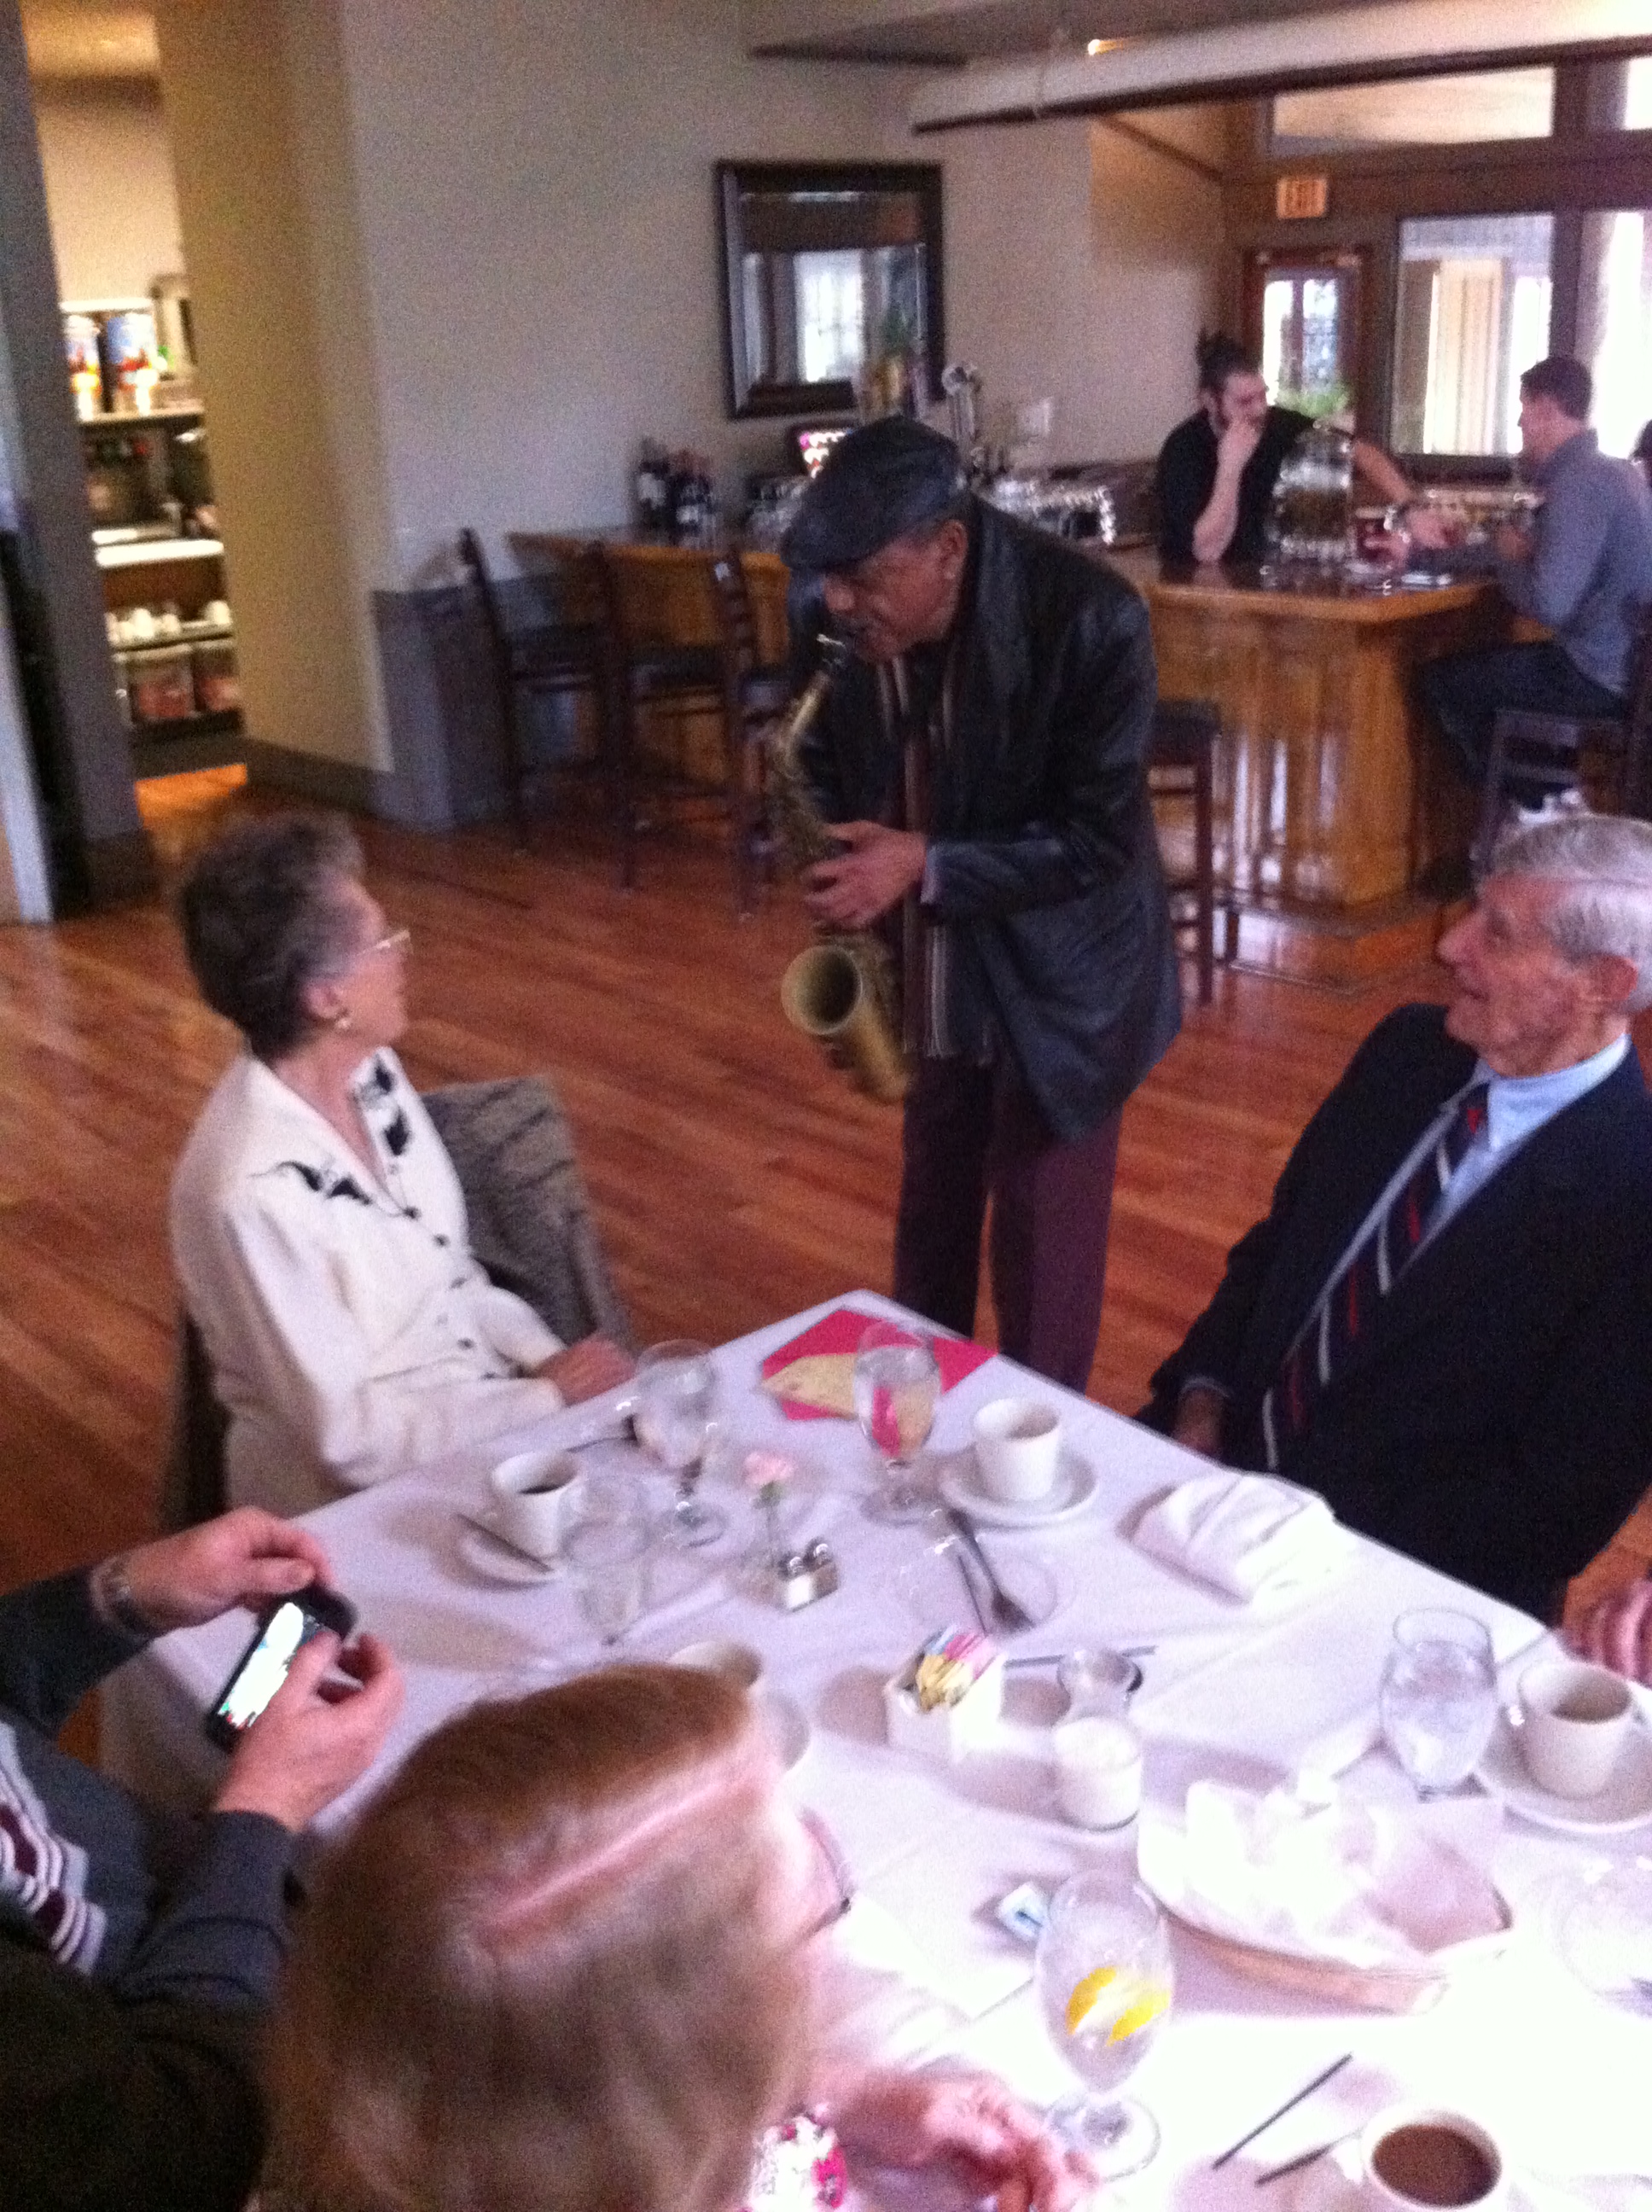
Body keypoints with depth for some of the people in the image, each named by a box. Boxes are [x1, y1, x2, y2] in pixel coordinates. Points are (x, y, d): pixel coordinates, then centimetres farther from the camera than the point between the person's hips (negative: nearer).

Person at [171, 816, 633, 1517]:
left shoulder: (371, 1072, -2)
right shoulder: (253, 1189, -26)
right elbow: (348, 1437, -20)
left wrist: (548, 1359, -6)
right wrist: (549, 1398, -16)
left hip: (482, 1403, 7)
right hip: (367, 1494, -7)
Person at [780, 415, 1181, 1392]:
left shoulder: (1089, 619, -26)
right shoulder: (849, 615, -12)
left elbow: (1099, 834, -23)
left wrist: (925, 868, -30)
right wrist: (838, 877, -11)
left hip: (1058, 975, -5)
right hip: (927, 961, 5)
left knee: (1042, 1229, 5)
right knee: (932, 1201, 19)